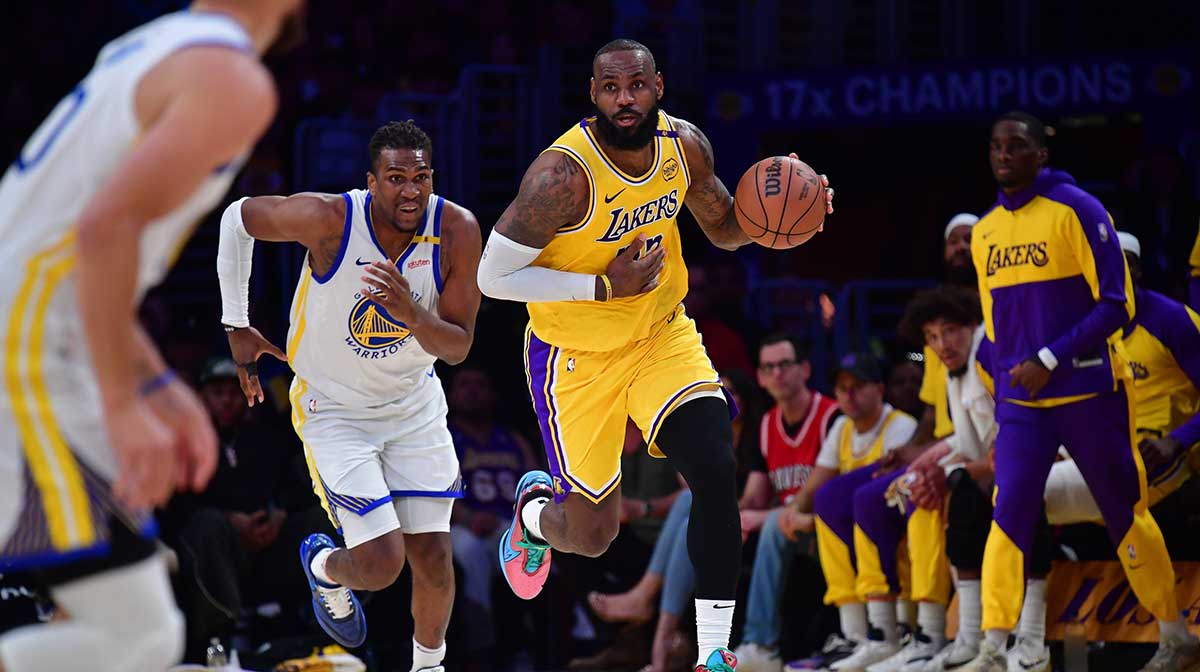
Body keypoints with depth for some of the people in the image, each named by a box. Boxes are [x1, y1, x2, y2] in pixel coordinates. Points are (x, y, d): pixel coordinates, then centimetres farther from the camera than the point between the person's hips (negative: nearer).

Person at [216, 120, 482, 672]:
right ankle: (325, 568, 24)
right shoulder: (329, 218, -27)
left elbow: (458, 348, -14)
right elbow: (239, 218, -7)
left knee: (433, 556, 0)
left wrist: (412, 314, -35)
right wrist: (236, 325, -2)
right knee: (382, 564, -13)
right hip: (334, 409, -3)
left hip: (414, 404, 3)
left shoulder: (456, 230, -19)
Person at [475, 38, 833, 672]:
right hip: (578, 357, -4)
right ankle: (535, 509, 44)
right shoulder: (563, 174, -27)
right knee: (592, 535, 4)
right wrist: (604, 287, -26)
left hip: (662, 335, 4)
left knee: (717, 472, -19)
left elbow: (724, 228, 9)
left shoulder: (684, 144, -9)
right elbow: (492, 276, -21)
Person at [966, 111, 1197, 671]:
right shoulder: (985, 230, 9)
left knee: (1125, 514, 5)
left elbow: (1116, 304, -12)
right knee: (1008, 515, -8)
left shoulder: (1077, 210, -9)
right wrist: (1006, 381, 11)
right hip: (1021, 400, 4)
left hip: (1089, 392, -4)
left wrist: (1049, 361, -17)